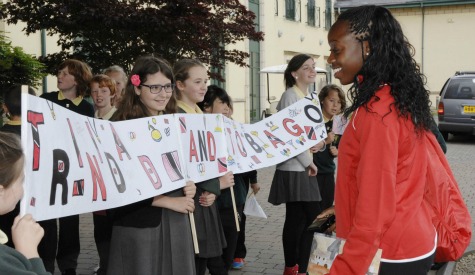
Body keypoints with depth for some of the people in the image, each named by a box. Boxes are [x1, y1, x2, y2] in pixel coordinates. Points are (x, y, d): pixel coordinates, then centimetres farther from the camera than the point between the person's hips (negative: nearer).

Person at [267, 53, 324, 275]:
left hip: (306, 168, 8)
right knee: (296, 220, 0)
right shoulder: (290, 96, -11)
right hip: (294, 169, -8)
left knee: (311, 219, 8)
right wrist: (308, 161, -12)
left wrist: (320, 142, -5)